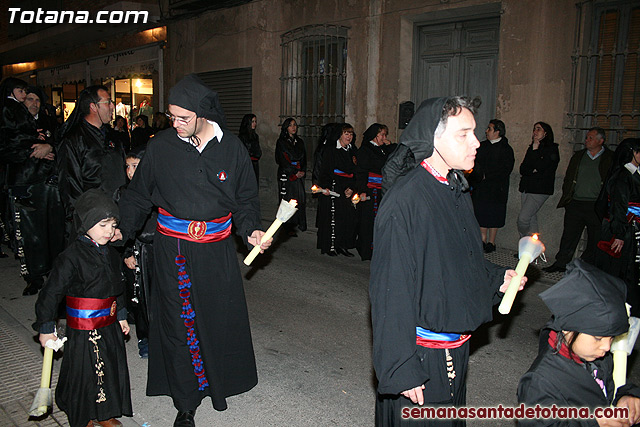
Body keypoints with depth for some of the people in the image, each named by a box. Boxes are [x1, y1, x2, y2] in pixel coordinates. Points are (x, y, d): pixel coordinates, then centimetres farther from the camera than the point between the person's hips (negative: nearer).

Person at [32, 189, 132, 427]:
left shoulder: (111, 254, 5)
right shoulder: (72, 258, -18)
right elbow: (50, 293, -14)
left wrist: (121, 316, 21)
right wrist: (45, 328, -10)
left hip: (109, 327, 7)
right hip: (83, 330, -7)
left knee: (112, 370, 16)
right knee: (84, 373, 6)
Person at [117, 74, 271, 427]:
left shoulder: (231, 148, -3)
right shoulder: (161, 146, -4)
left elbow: (245, 199, 6)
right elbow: (139, 195, 5)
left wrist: (250, 230, -10)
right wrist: (122, 231, -4)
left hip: (216, 251, 1)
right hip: (172, 250, 0)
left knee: (220, 318, 11)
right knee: (178, 323, 7)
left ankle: (218, 384, 37)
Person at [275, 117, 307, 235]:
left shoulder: (300, 141, 16)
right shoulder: (281, 142, 0)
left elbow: (304, 159, 15)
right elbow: (282, 161, -8)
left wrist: (303, 171, -3)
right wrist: (295, 172, -10)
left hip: (299, 175, 5)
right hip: (286, 175, -4)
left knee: (300, 198, -4)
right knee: (288, 199, -6)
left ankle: (300, 224, 3)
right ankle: (289, 227, -4)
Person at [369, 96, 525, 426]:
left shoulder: (457, 190, 5)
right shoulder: (405, 200, -23)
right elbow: (391, 293, -23)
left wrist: (498, 278, 2)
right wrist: (402, 370, -22)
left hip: (456, 347, 9)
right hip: (421, 353, -8)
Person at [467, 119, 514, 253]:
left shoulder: (506, 149, -4)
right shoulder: (482, 146, 12)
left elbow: (506, 169, -11)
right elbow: (474, 162, 15)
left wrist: (486, 175, -15)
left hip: (496, 189, -4)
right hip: (480, 188, 5)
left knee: (493, 216, 2)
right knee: (481, 213, 5)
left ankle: (491, 242, 12)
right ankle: (483, 240, 15)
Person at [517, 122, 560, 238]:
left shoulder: (552, 149, -3)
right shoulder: (531, 148, 17)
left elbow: (540, 167, -14)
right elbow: (522, 169, 9)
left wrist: (535, 149, -9)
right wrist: (533, 170, -10)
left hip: (539, 190, -6)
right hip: (527, 188, 6)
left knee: (522, 219, -15)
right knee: (531, 220, 7)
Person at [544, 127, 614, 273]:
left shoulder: (610, 158, 1)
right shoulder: (578, 156, 13)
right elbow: (568, 178, 16)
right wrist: (567, 198, 6)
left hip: (596, 206, -3)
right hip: (575, 204, 3)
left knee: (594, 239, 6)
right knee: (569, 235, 4)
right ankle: (560, 263, 12)